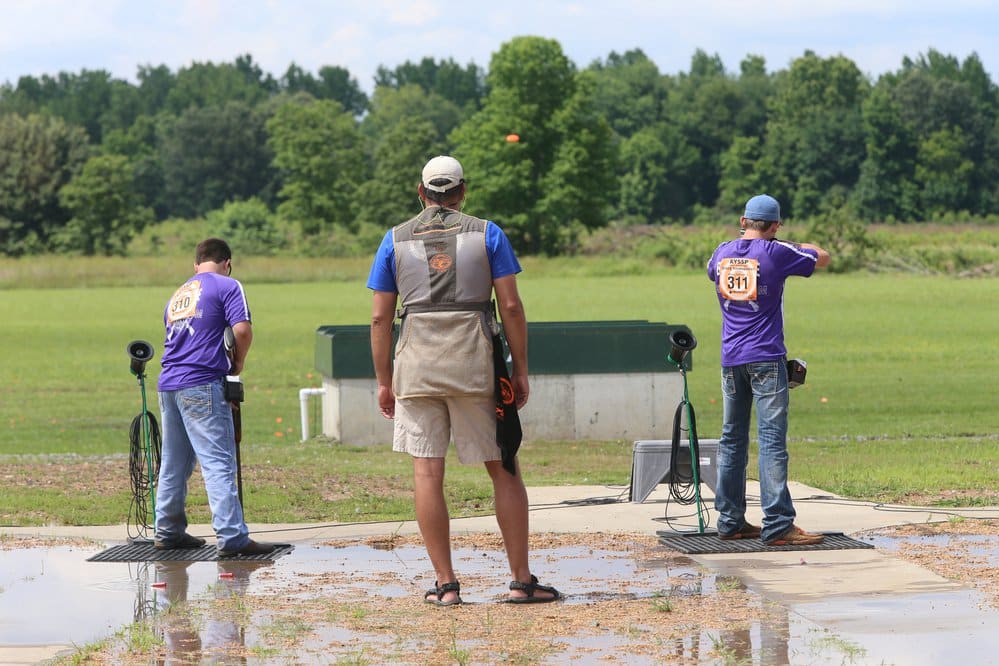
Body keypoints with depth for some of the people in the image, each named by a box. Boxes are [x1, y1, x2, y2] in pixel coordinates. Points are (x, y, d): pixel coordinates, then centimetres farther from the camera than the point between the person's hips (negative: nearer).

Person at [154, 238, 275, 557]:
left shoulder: (178, 294, 23)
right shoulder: (226, 285, 1)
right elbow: (242, 330, -12)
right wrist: (237, 366, 4)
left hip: (168, 385, 7)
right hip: (202, 385, -7)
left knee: (174, 462, 17)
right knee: (219, 462, -11)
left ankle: (168, 531, 24)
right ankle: (232, 537, -16)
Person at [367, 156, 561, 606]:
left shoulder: (395, 240, 9)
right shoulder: (487, 234, 6)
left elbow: (380, 318, 6)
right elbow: (511, 306, 0)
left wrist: (384, 381, 12)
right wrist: (521, 370, 5)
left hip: (416, 367, 1)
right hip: (475, 366, -1)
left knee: (427, 472, 3)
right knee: (503, 469, 6)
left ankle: (445, 583, 2)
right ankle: (522, 580, 5)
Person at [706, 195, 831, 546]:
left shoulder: (722, 253, 6)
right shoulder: (776, 253, -7)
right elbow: (822, 257, 9)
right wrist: (797, 245, 26)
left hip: (730, 359, 5)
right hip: (766, 358, -5)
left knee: (732, 439, 12)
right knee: (772, 440, -9)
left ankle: (730, 522, 16)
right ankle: (777, 526, -14)